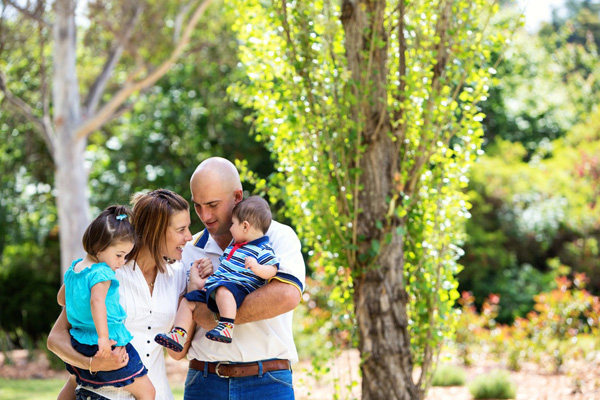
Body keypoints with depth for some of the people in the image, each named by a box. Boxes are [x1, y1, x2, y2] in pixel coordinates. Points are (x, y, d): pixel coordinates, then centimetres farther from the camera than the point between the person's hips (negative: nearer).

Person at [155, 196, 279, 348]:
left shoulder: (262, 250, -5)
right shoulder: (234, 245, 25)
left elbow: (272, 270, -19)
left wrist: (257, 268, -36)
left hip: (238, 288, -10)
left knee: (223, 290, -42)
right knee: (188, 301, 6)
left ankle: (227, 327, -52)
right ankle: (179, 335, -2)